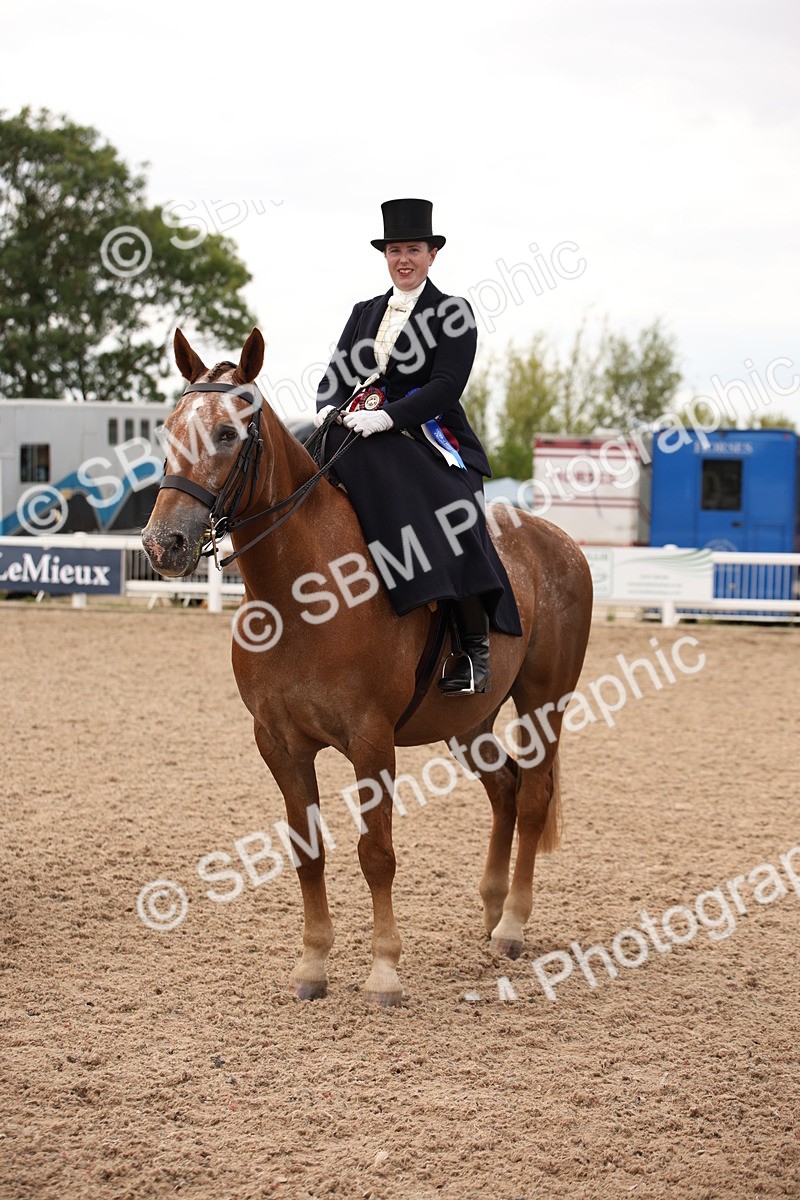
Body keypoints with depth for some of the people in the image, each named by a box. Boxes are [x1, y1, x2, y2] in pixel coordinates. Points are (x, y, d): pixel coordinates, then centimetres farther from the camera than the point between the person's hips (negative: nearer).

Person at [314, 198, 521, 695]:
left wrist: (386, 417, -20)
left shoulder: (453, 313, 4)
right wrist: (329, 410, -8)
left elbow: (446, 387, -8)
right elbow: (336, 373, 15)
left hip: (431, 443, -5)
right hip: (361, 440, 6)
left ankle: (476, 649, -23)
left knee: (447, 521, -30)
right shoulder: (365, 312, 21)